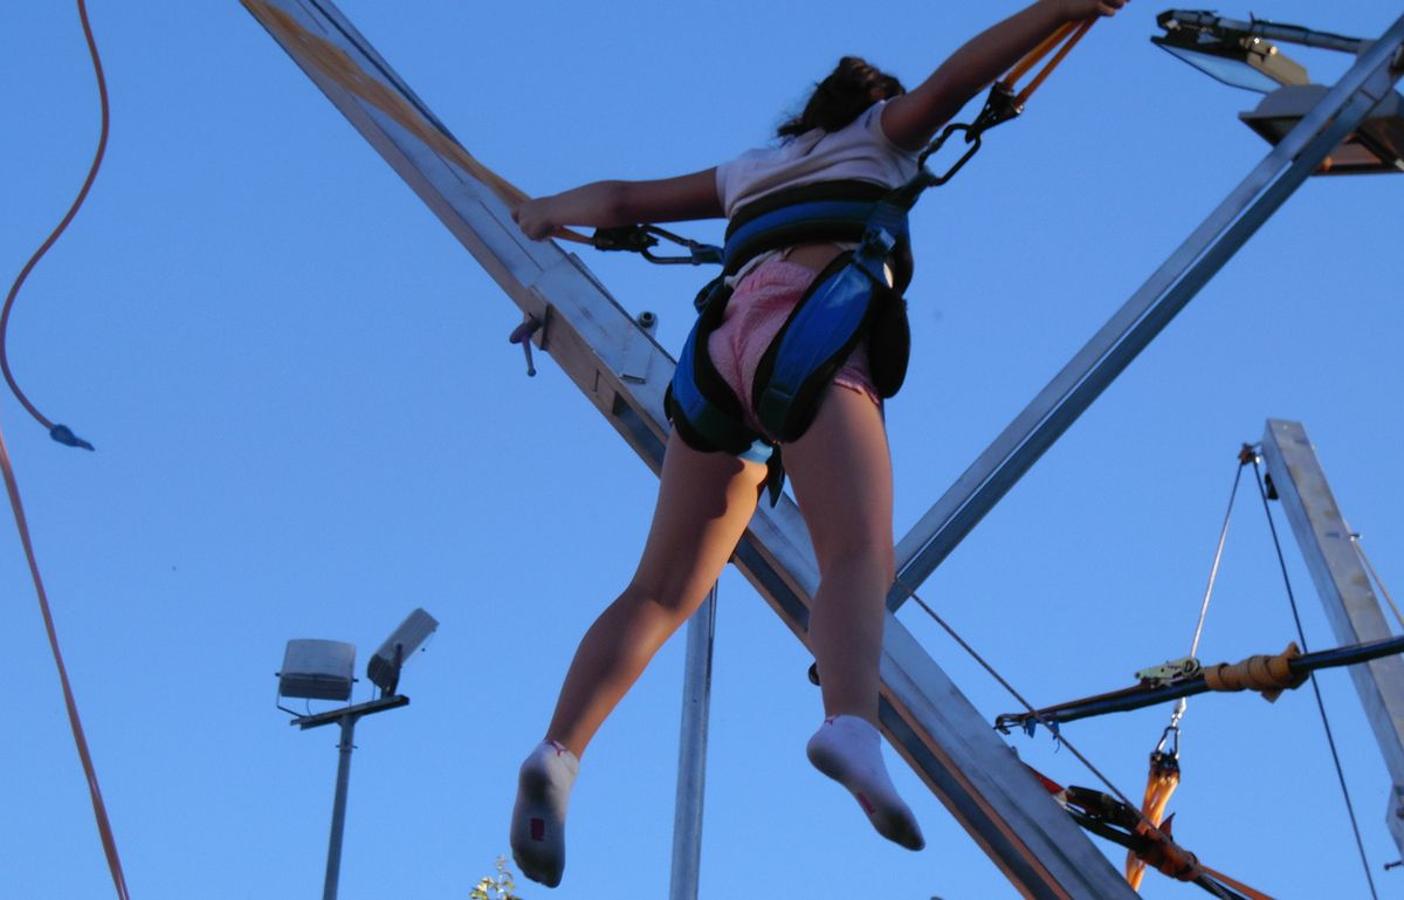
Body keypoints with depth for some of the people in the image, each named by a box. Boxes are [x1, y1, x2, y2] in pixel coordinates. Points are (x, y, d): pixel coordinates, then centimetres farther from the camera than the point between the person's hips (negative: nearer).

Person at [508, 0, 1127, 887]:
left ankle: (561, 750, -17)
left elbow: (621, 198, 40)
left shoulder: (752, 169, 36)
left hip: (724, 347, 5)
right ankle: (852, 725, -52)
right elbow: (947, 84, 8)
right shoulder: (879, 134, 26)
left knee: (664, 589, 3)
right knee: (860, 554, -24)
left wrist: (550, 209, 58)